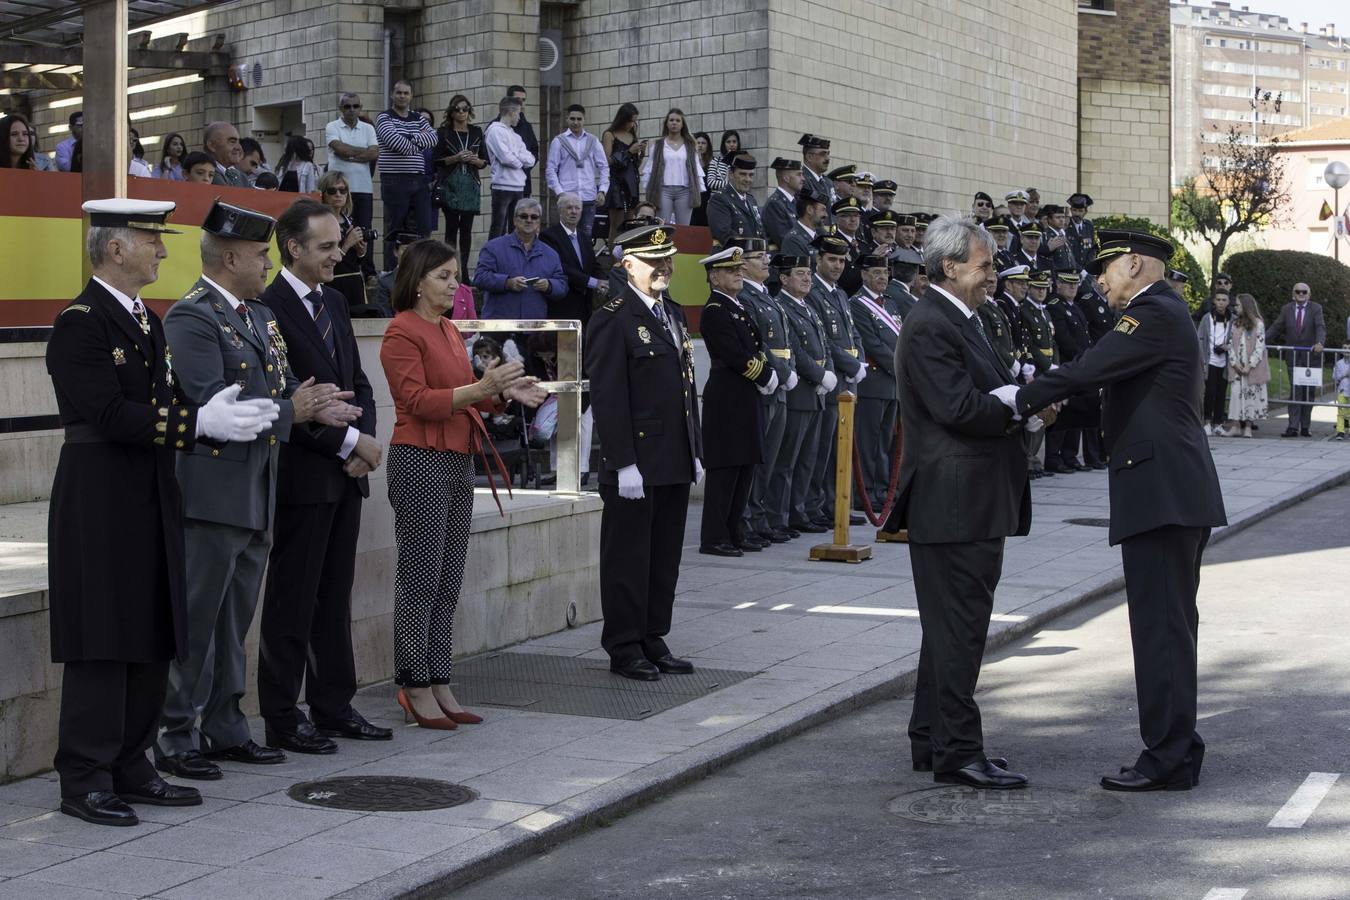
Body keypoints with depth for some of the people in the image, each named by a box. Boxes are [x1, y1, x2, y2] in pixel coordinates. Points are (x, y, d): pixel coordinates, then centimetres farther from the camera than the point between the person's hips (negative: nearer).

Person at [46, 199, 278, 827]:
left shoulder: (147, 321, 17)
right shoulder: (80, 323, -12)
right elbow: (111, 414, -21)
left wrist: (224, 415, -3)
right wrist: (200, 421, -23)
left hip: (151, 503, 9)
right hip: (100, 508, -9)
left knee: (152, 641, 12)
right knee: (101, 644, -4)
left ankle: (131, 769, 21)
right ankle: (85, 781, 5)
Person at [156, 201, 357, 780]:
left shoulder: (261, 318, 17)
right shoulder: (191, 319, -13)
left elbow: (284, 392, 16)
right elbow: (212, 406, -22)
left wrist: (317, 407, -6)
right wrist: (291, 411, -15)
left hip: (257, 495, 9)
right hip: (211, 493, -9)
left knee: (233, 622, 16)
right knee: (195, 621, -2)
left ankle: (226, 731, 25)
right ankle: (174, 739, 7)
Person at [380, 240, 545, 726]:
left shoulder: (449, 331, 17)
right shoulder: (403, 332, -9)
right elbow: (417, 401, -18)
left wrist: (505, 393, 2)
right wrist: (481, 387, -26)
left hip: (458, 462, 9)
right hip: (419, 462, -9)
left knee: (448, 583, 9)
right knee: (420, 580, -4)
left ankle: (440, 686, 14)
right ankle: (415, 689, 4)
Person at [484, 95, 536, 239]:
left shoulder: (515, 134, 19)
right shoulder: (495, 130, -5)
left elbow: (530, 160, 8)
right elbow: (506, 158, -16)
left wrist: (515, 157, -8)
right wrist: (521, 161, 2)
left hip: (519, 186, 8)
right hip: (503, 186, -8)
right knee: (498, 229, -5)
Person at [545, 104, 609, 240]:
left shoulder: (593, 141, 10)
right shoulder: (558, 141, 4)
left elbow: (604, 167, 10)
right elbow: (551, 170, 2)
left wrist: (602, 190, -1)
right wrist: (559, 192, -7)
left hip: (589, 197, 2)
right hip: (567, 197, -2)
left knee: (586, 234, 4)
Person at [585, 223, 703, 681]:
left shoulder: (674, 313, 16)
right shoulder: (612, 320, -10)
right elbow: (608, 398, -15)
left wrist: (695, 452, 17)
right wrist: (624, 464, -19)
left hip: (674, 466, 8)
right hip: (636, 466, -8)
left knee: (665, 558, 13)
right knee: (628, 558, 1)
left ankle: (653, 641, 22)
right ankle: (624, 649, 10)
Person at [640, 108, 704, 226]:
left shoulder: (690, 146, 12)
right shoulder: (658, 145, 9)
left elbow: (697, 169, 10)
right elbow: (648, 169, 7)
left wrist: (699, 191, 3)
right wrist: (647, 191, 0)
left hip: (684, 191, 1)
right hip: (663, 190, -1)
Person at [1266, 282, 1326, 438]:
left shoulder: (1316, 308, -1)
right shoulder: (1287, 309, 6)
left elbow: (1321, 327, -14)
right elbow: (1275, 327, 4)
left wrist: (1319, 343, -33)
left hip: (1311, 355, -1)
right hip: (1293, 355, 1)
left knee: (1309, 392, 6)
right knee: (1295, 391, -6)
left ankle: (1305, 426, 13)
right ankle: (1293, 427, -9)